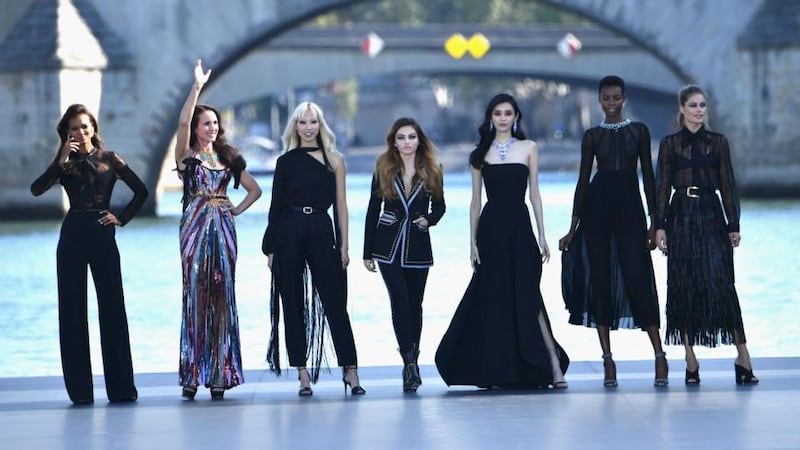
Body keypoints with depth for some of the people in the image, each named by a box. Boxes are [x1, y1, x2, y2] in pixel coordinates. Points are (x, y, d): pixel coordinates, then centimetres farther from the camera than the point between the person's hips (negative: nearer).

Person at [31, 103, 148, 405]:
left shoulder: (110, 159, 6)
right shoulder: (65, 163, 7)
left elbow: (141, 191, 7)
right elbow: (37, 190, -9)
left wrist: (122, 218, 1)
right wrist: (61, 162, -15)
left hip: (102, 235, -1)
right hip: (72, 236, 1)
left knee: (112, 308, -1)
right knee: (73, 311, 0)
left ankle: (121, 387, 3)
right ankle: (79, 388, 4)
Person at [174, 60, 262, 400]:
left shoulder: (229, 158, 16)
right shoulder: (187, 156, 4)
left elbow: (254, 189, 23)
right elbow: (182, 122, -14)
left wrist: (237, 209, 7)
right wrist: (197, 86, -18)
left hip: (223, 228, 4)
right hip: (195, 227, -3)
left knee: (222, 297, 0)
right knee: (195, 296, -6)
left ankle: (219, 374, 2)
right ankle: (192, 375, -5)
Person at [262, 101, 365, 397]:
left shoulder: (334, 160, 7)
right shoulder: (286, 161, 8)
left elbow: (341, 203, 6)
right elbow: (276, 204, 8)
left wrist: (344, 244, -1)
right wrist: (271, 247, 4)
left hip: (321, 231, -1)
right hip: (289, 233, 1)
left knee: (334, 302, -5)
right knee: (293, 304, 2)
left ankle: (350, 369, -4)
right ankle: (303, 374, 6)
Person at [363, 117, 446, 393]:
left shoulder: (431, 171, 4)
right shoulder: (384, 169, 2)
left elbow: (439, 205, 14)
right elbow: (373, 210, 5)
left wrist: (428, 220, -10)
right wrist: (367, 253, 3)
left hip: (418, 246, 1)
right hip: (388, 244, -1)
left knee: (415, 303, 5)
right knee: (400, 298, -15)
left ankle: (411, 362, 13)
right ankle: (410, 361, -21)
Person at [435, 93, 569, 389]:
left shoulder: (528, 149, 7)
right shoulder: (480, 154, 8)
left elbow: (534, 193, 6)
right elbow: (475, 201, 9)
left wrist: (542, 236, 1)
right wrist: (472, 242, 3)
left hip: (519, 228, -1)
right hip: (491, 228, 1)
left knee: (527, 296, -10)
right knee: (494, 298, 1)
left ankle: (554, 365, -11)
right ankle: (496, 371, 8)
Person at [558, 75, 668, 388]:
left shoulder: (638, 131, 6)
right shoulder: (593, 136, 7)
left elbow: (648, 176, 5)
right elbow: (583, 180, 8)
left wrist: (654, 221, -1)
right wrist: (573, 227, 4)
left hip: (629, 209, -1)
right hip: (597, 209, 2)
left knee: (638, 279, -9)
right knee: (599, 280, 0)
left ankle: (659, 356, -8)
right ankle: (608, 361, 3)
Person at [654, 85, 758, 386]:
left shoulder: (718, 142, 7)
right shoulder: (669, 144, 6)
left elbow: (727, 185, 6)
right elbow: (663, 187, 5)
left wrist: (733, 225, 0)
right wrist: (660, 226, -2)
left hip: (711, 217, -1)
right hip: (681, 219, 1)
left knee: (721, 284, -9)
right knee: (683, 287, 0)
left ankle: (742, 355, -8)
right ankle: (691, 361, 5)